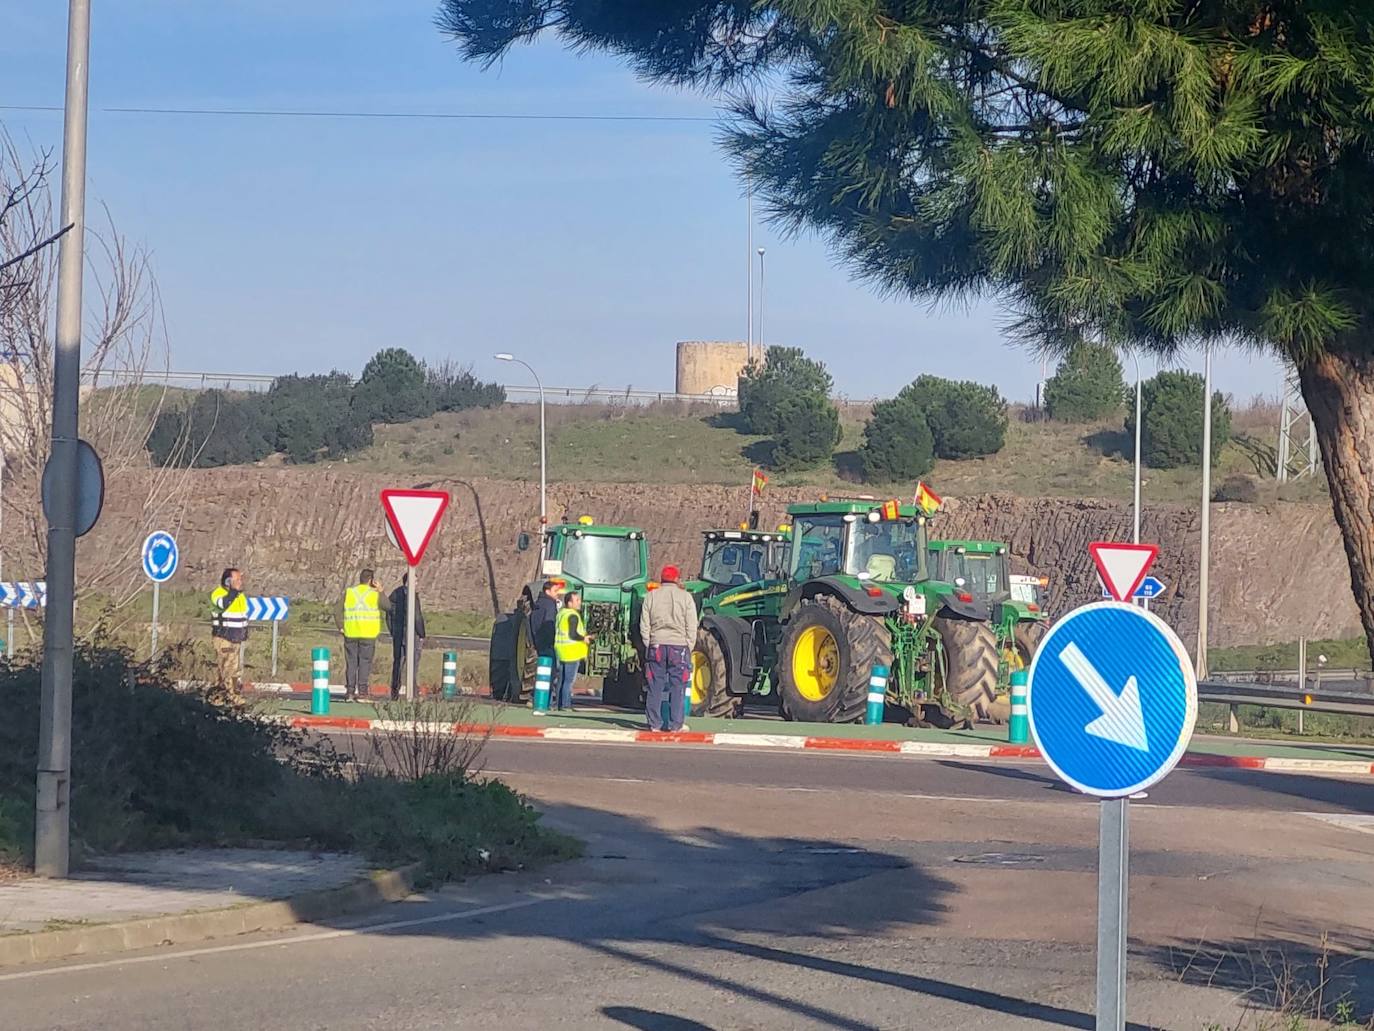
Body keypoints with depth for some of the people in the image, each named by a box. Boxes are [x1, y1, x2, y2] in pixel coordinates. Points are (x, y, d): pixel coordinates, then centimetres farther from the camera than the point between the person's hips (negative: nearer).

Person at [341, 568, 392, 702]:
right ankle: (362, 692, -4)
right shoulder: (375, 594, -3)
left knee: (351, 662, 7)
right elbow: (388, 607, 8)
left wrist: (341, 628, 9)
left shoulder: (348, 592, 5)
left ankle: (349, 691, 4)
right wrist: (380, 591, 12)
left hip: (351, 633, 2)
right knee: (365, 662, 0)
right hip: (368, 634, -2)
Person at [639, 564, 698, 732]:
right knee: (677, 686, 2)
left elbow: (644, 625, 3)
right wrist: (689, 648, 4)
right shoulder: (685, 597, -1)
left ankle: (654, 724, 7)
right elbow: (691, 627, -2)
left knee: (655, 687, 5)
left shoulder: (652, 596, 4)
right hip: (679, 645, -2)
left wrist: (649, 645, 9)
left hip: (657, 645, 2)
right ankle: (676, 724, 1)